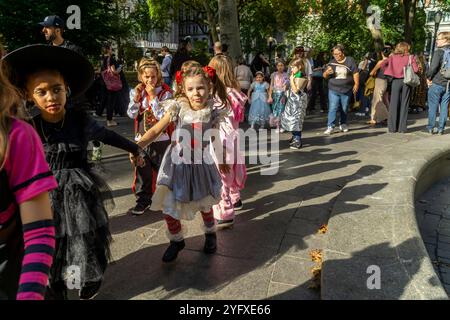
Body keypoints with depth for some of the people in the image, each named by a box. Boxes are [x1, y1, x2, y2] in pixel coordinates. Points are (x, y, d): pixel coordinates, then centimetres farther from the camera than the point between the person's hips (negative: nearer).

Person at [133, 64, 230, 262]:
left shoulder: (212, 113, -8)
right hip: (177, 162, -1)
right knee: (168, 205, 0)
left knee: (205, 203, 17)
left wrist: (222, 161, 20)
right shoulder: (178, 108, -14)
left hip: (201, 163, 1)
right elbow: (156, 130, -17)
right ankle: (176, 240, 28)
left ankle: (210, 233, 48)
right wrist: (137, 146, -32)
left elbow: (215, 140, 8)